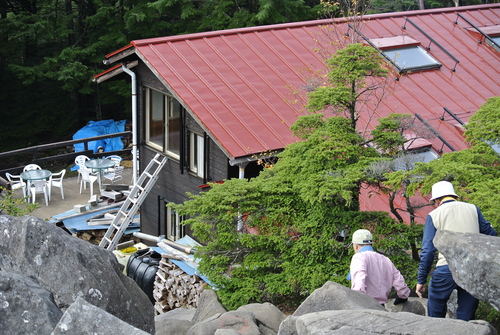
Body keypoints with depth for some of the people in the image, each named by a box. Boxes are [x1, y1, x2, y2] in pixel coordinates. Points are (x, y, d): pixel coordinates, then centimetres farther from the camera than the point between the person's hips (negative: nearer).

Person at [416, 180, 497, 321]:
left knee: (435, 315, 11)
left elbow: (427, 251, 0)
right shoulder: (473, 209, 11)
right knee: (466, 317, 10)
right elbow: (491, 235, 10)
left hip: (446, 269, -3)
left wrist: (421, 280, 4)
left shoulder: (433, 215, 4)